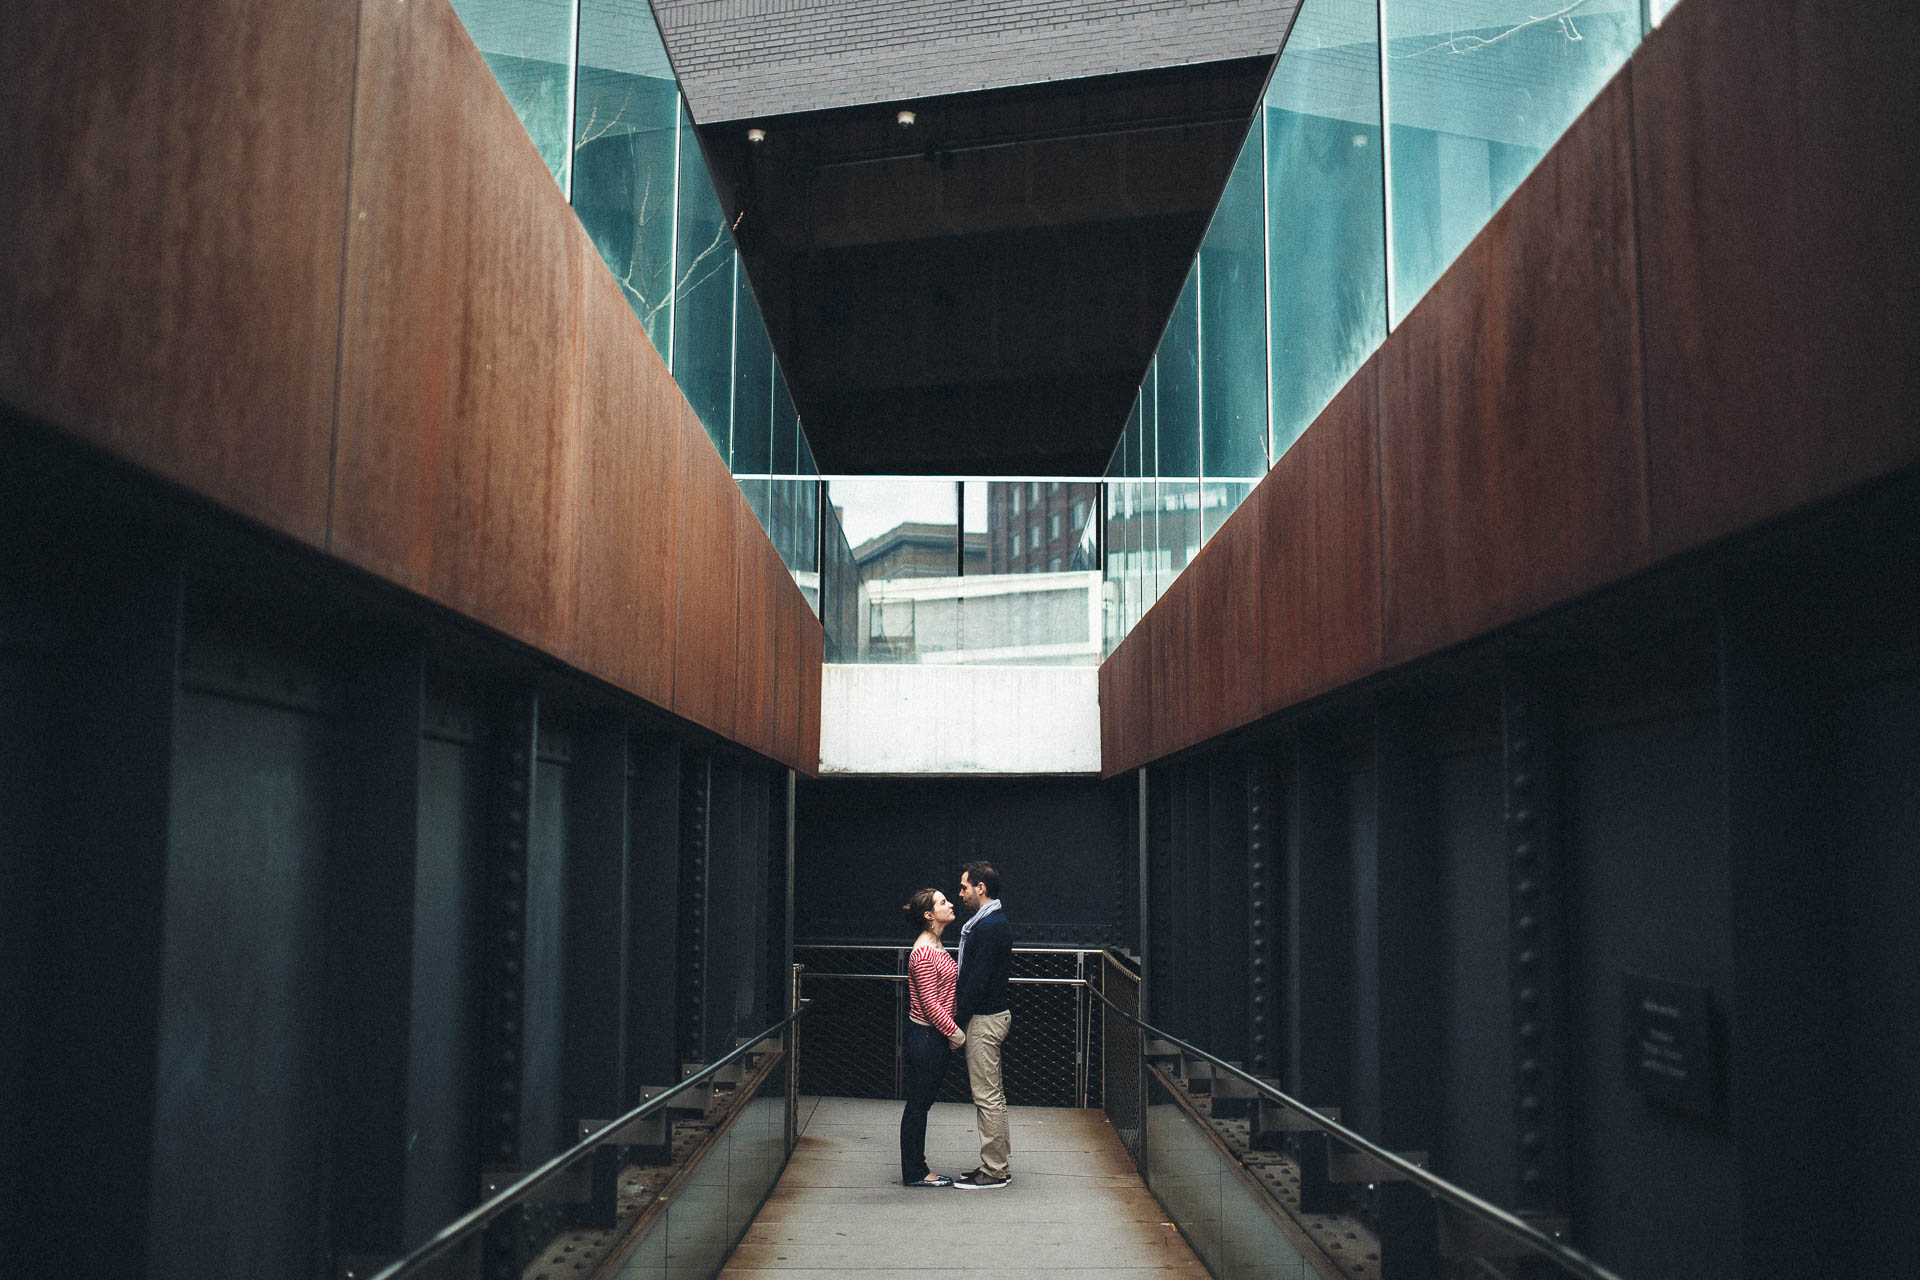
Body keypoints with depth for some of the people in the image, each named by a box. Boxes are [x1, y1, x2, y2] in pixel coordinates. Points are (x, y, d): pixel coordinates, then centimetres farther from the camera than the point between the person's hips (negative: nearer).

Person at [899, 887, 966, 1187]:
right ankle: (914, 1172, 9)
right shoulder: (923, 952, -18)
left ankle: (917, 1169, 22)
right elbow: (929, 1002, -20)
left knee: (921, 1104, 14)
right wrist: (954, 1031, -14)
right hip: (926, 1036, -10)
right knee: (918, 1104, 0)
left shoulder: (935, 947, 13)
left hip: (935, 1036, 10)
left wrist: (951, 1031, 14)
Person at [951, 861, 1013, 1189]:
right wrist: (960, 1020, 17)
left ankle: (994, 1171, 2)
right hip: (994, 1014, 11)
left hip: (984, 1020, -11)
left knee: (987, 1096, -4)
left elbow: (976, 980, -21)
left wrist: (957, 1024, -16)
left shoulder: (988, 927, -19)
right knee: (992, 1094, 14)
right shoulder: (996, 922, 14)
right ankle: (998, 1164, 21)